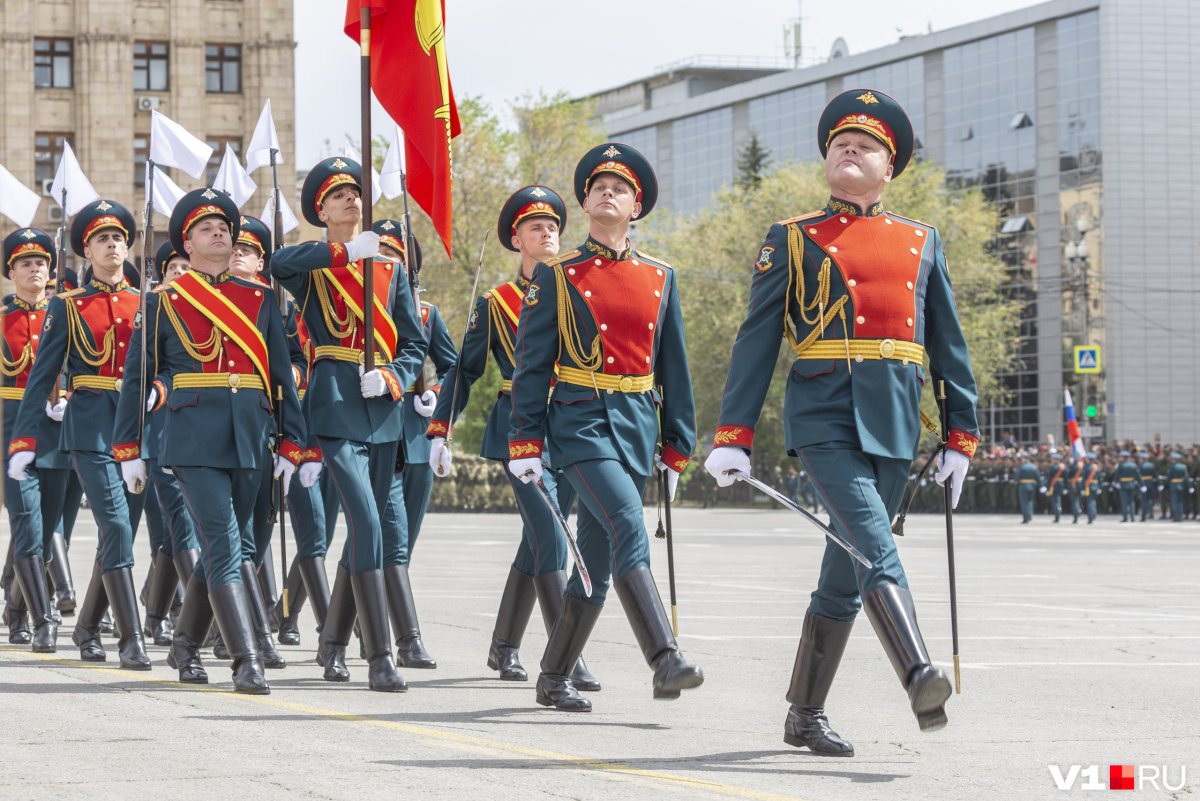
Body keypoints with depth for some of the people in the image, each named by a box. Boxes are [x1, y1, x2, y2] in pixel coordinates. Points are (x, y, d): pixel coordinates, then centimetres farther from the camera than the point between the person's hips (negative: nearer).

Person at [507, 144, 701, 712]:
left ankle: (554, 679, 19)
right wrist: (525, 442, -6)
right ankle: (665, 663, -30)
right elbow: (530, 364, 0)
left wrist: (677, 446, 14)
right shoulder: (557, 276, 2)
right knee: (627, 524, -23)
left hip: (638, 423, 5)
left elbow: (674, 368, 16)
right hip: (580, 418, -5)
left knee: (599, 557, 7)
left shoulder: (659, 278, 12)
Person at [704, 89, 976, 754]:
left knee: (846, 574, 7)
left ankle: (805, 716, 15)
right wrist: (733, 437, -3)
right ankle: (920, 680, -37)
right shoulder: (791, 240, 9)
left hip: (894, 425, 4)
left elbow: (949, 345, 18)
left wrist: (961, 437, 12)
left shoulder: (921, 243, 17)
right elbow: (755, 343, 4)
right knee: (875, 548, -22)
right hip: (824, 417, -4)